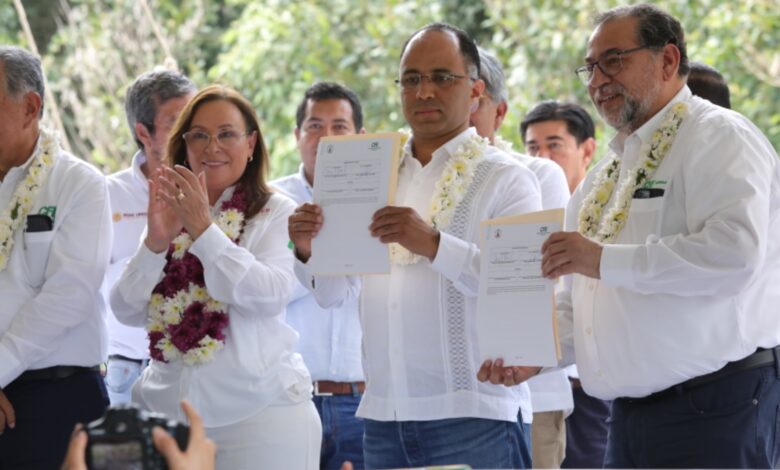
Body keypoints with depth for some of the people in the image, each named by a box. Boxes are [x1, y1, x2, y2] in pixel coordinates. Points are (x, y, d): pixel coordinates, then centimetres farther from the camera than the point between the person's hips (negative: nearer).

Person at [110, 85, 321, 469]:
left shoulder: (276, 213, 0)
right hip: (165, 408, 4)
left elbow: (271, 298, -15)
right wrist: (155, 242, -12)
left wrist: (204, 229, -19)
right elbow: (127, 312, 4)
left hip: (258, 413, -3)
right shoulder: (168, 214, 12)